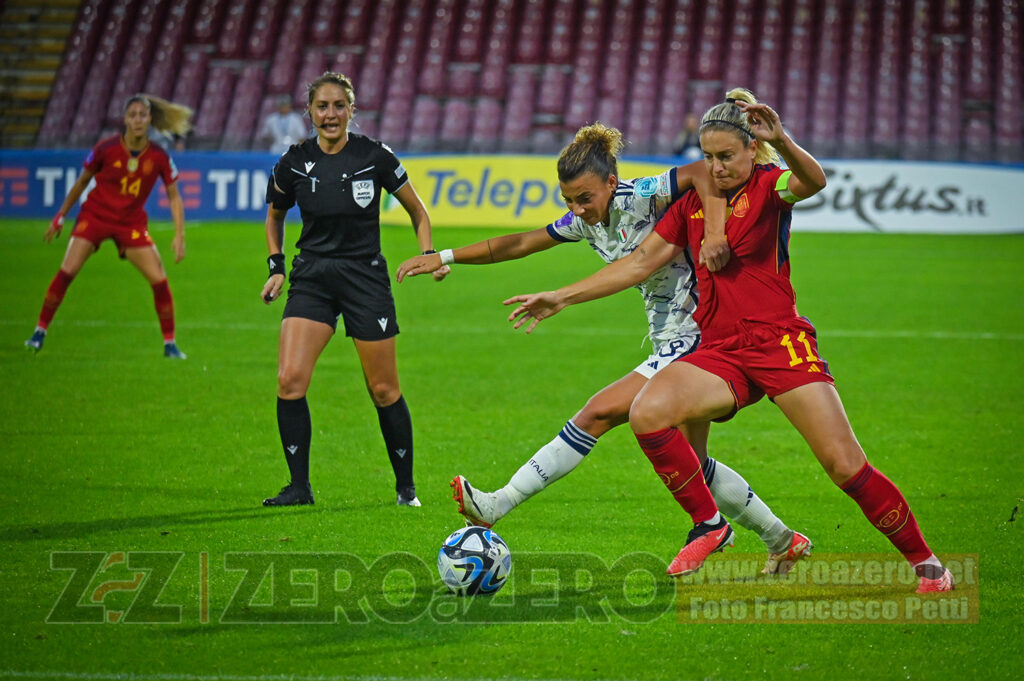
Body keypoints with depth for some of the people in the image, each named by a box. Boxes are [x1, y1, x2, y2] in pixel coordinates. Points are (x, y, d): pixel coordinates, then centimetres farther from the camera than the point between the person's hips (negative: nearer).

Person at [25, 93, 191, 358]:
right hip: (95, 215, -1)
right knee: (67, 271, -17)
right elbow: (82, 181, 3)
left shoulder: (159, 156, -10)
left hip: (131, 223, 2)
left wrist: (179, 235, -11)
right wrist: (60, 216, 7)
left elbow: (174, 197, 0)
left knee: (160, 281, -8)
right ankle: (40, 331, -3)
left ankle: (170, 344, 7)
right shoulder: (107, 148, -13)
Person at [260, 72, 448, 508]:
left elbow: (417, 211, 6)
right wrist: (276, 267, 10)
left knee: (384, 390, 1)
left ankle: (405, 486, 17)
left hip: (366, 276, -2)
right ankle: (299, 485, -4)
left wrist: (429, 255, -6)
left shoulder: (374, 157, -6)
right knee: (290, 379, -15)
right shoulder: (294, 162, 1)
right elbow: (274, 215, 19)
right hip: (311, 277, 2)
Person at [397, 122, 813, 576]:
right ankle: (781, 541, 23)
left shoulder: (642, 198, -17)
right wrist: (444, 257, 9)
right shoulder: (586, 221, 7)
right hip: (672, 341, 10)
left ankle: (497, 506, -13)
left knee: (598, 414, -14)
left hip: (694, 336, -10)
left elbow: (703, 173, -31)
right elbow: (518, 245, 13)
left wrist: (715, 232, -43)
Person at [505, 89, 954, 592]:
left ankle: (923, 561, 5)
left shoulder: (768, 186, -3)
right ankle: (707, 523, -5)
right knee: (647, 413, -22)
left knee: (845, 465, -12)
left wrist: (780, 141, -48)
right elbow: (641, 261, 17)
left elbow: (813, 181, -26)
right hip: (719, 352, 5)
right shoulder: (692, 204, 14)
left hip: (780, 342, -5)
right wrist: (561, 297, 13)